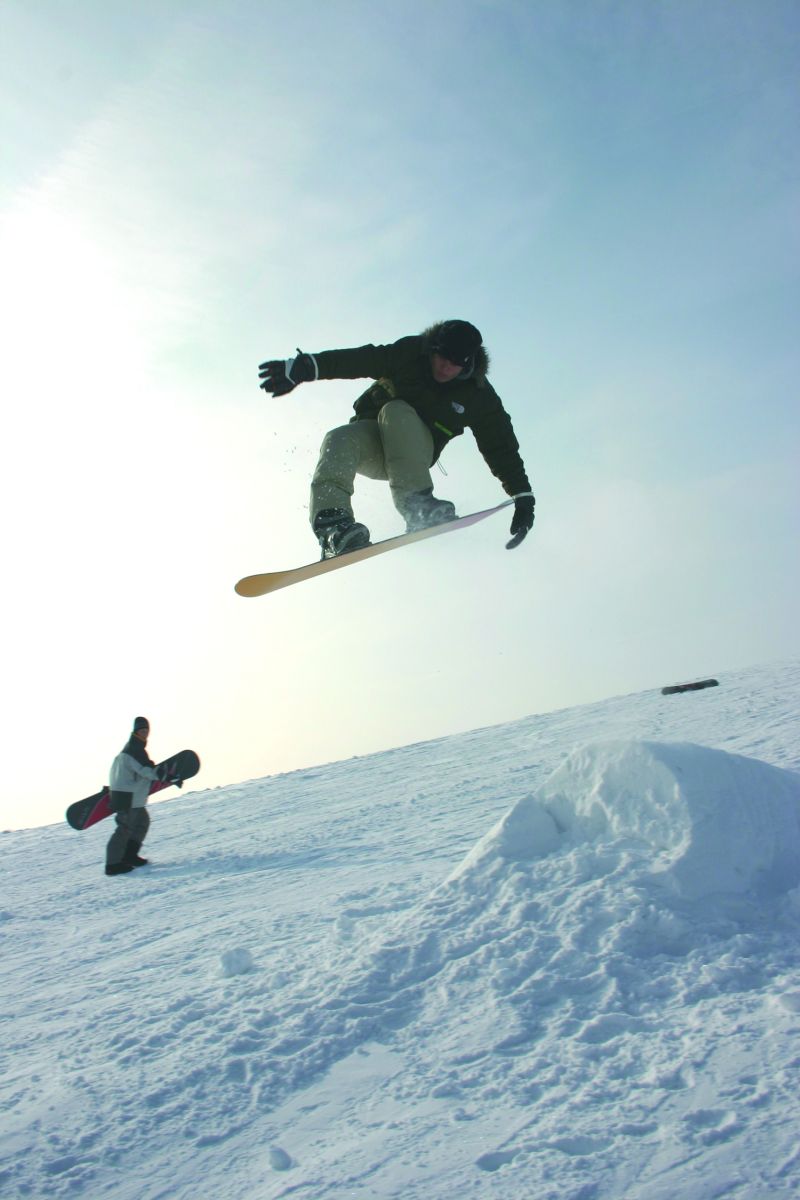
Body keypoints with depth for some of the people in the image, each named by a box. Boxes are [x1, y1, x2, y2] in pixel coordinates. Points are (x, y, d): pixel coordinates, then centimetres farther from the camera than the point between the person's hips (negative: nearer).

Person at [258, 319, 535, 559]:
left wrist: (523, 497, -15)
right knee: (339, 441, -33)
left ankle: (417, 504, -45)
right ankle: (332, 525, -55)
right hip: (371, 436, 1)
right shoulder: (410, 353, -11)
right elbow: (358, 360, -19)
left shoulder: (477, 396, -10)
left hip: (415, 449, -1)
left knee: (397, 412, -33)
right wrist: (306, 367, -32)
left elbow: (502, 447, -8)